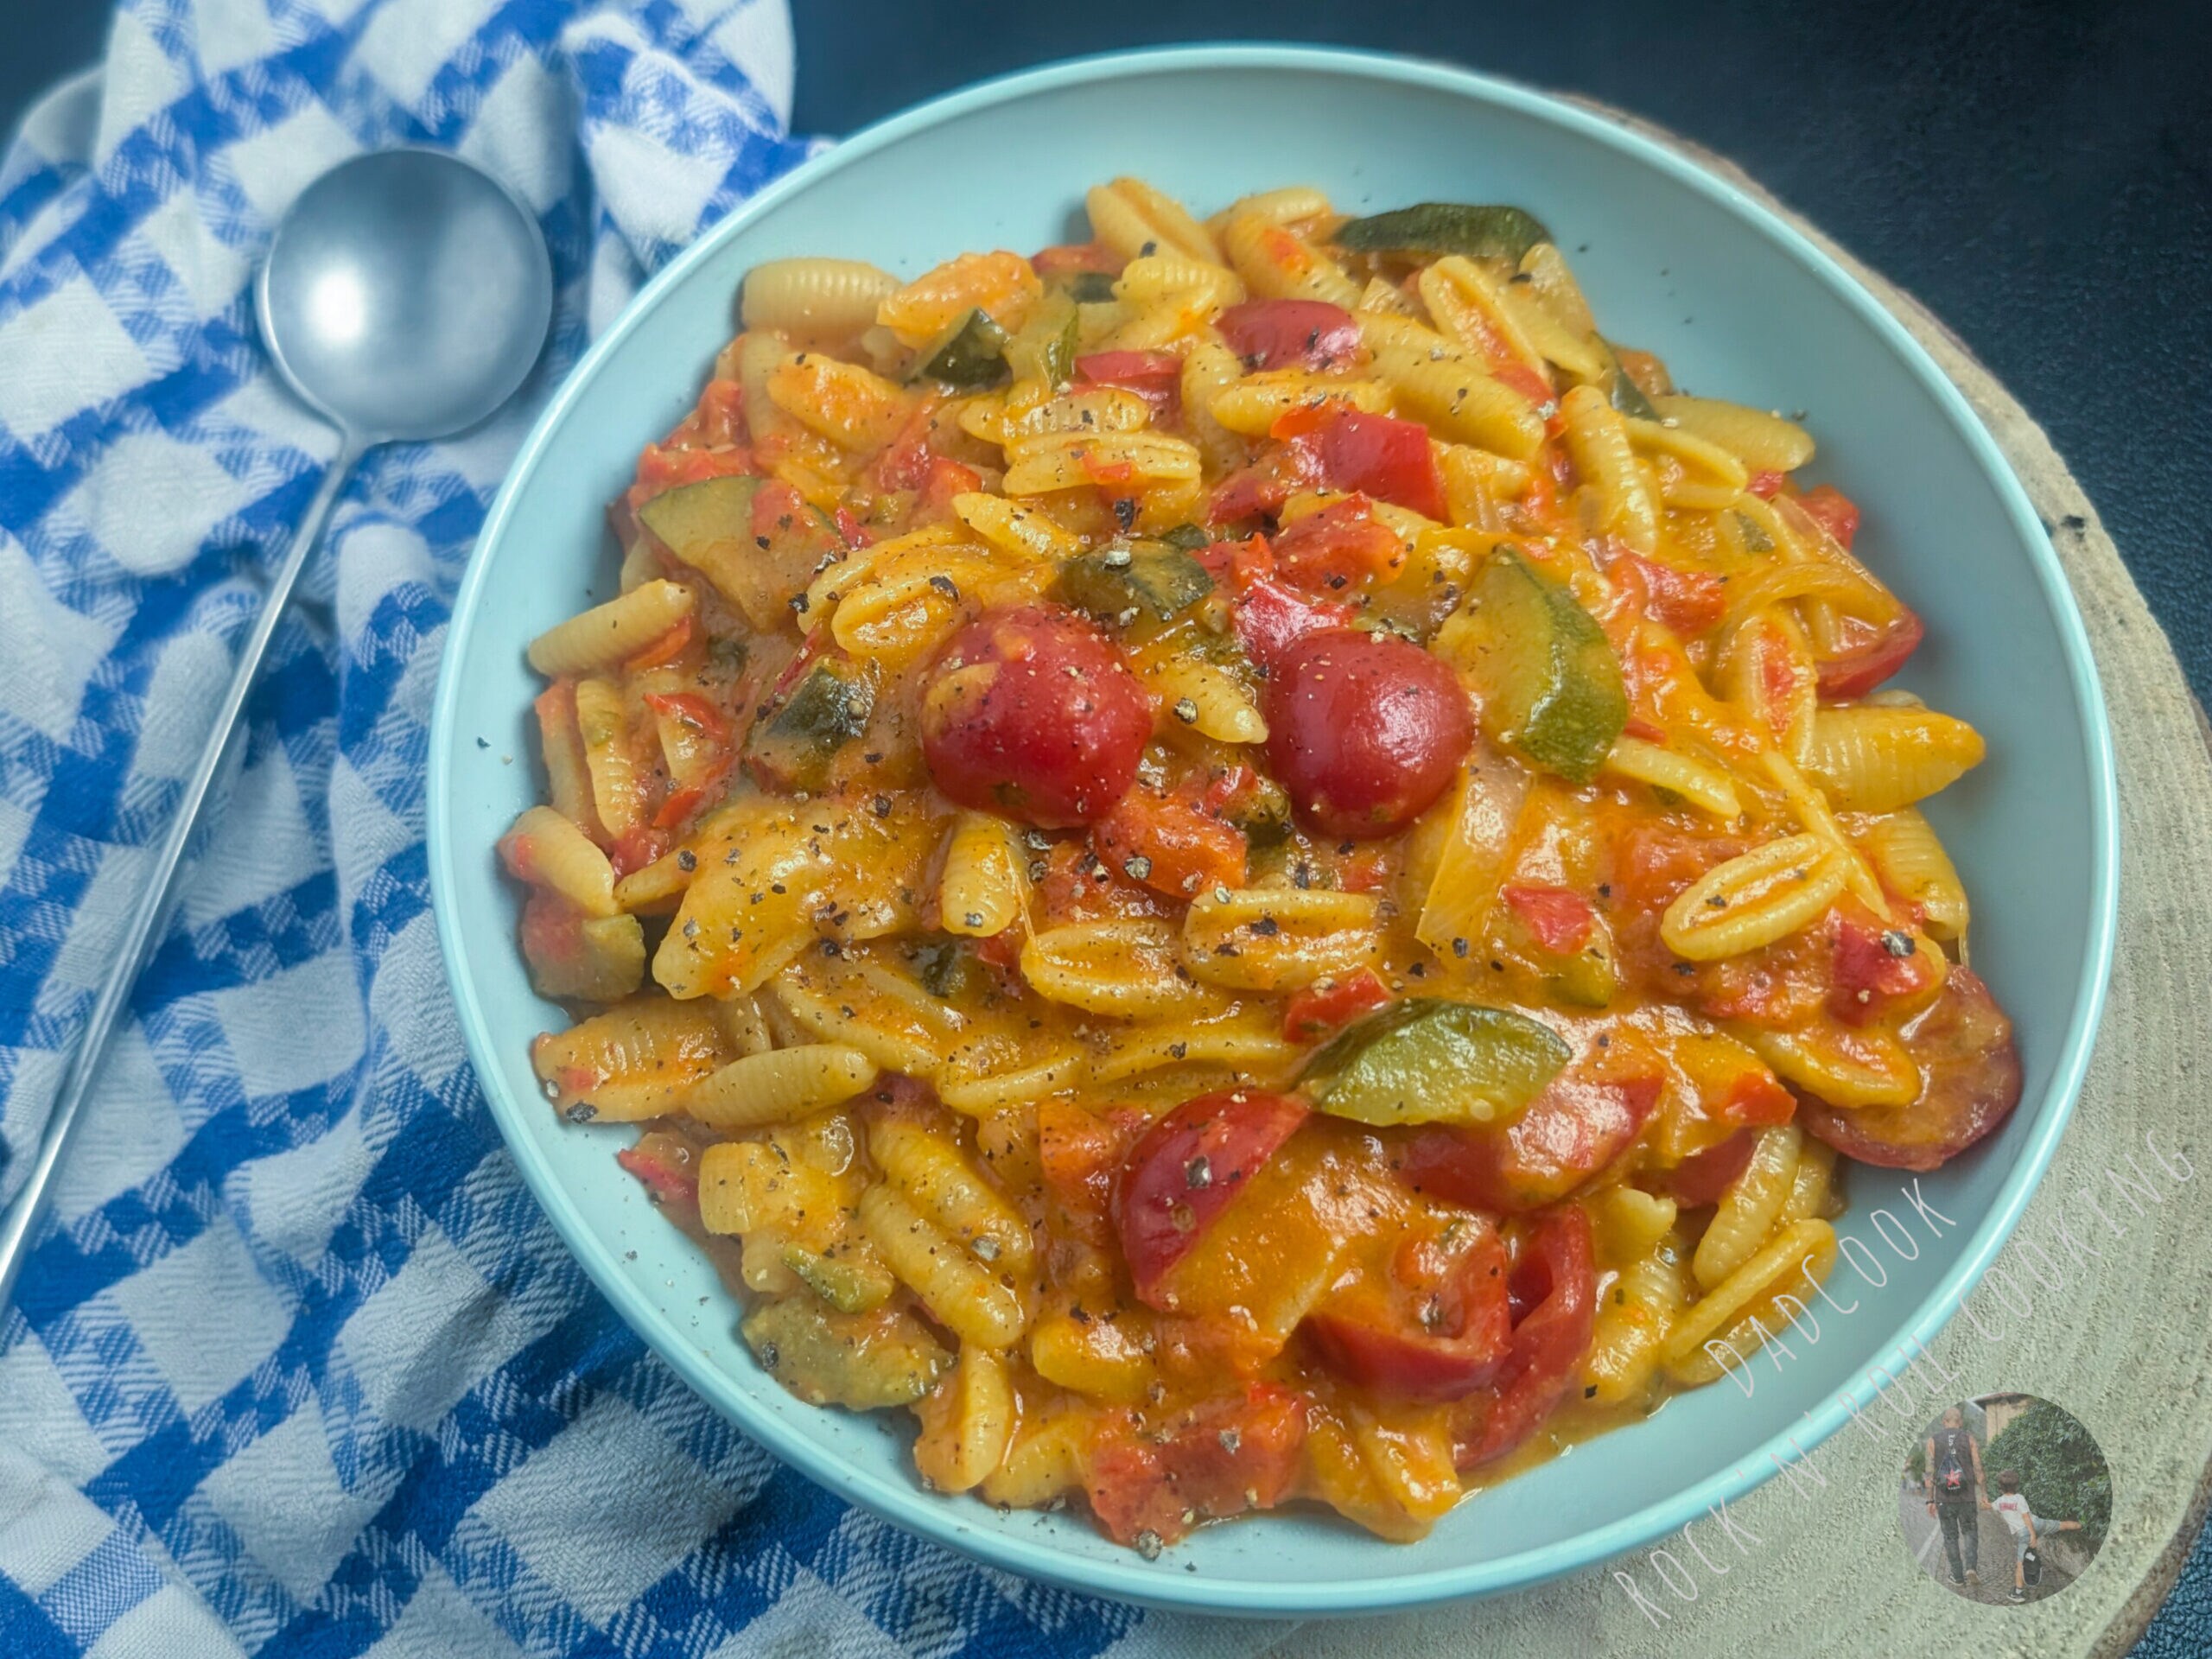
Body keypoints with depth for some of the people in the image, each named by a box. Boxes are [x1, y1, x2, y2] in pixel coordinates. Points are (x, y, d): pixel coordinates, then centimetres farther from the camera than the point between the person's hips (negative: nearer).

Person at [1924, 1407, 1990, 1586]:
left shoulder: (1933, 1440, 0)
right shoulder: (1969, 1439, 0)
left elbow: (1930, 1472, -3)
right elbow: (1978, 1469, -4)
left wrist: (1930, 1500, 1)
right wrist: (1983, 1495, 4)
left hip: (1944, 1498, 0)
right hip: (1967, 1497, 0)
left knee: (1950, 1536, 11)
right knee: (1970, 1532, 14)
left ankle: (1958, 1576, 11)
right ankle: (1971, 1567, -6)